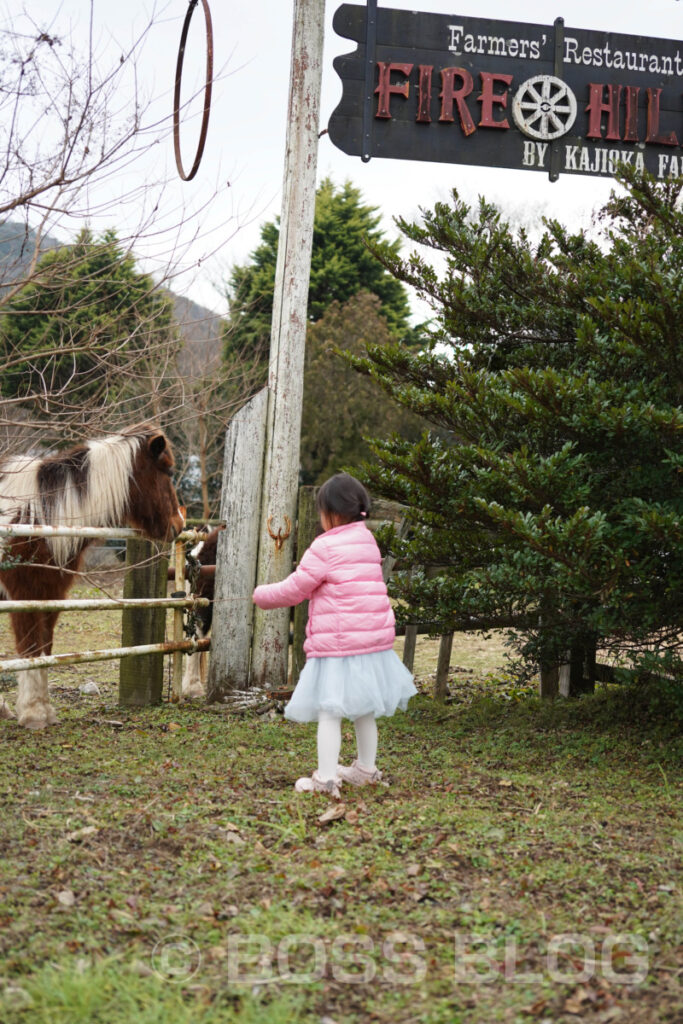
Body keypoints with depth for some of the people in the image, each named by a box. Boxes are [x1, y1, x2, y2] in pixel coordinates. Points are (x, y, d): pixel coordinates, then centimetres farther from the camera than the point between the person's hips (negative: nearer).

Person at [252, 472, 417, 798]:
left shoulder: (325, 547, -12)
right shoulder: (367, 541, 13)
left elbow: (295, 589, -6)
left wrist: (262, 595, 13)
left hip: (337, 644, -8)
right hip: (374, 640, 8)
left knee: (329, 710, -4)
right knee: (364, 709, 19)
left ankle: (325, 777, -4)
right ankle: (366, 769, 30)